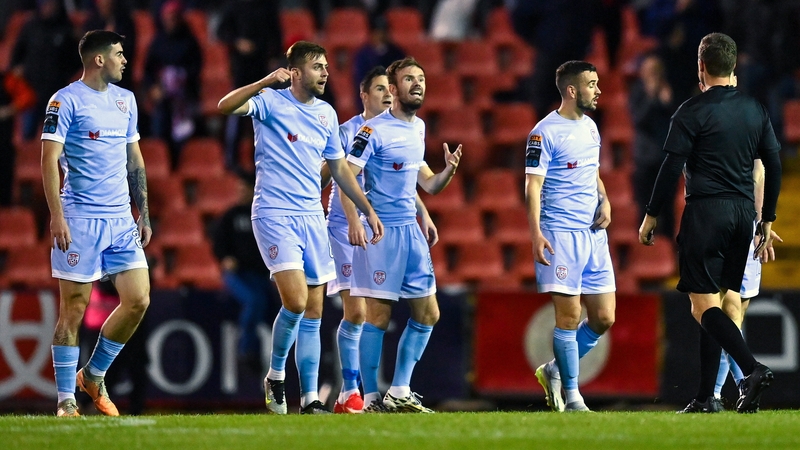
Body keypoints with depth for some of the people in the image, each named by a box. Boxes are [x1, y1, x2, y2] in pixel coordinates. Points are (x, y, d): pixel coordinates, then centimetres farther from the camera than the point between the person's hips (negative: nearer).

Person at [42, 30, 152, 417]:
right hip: (80, 218, -6)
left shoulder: (125, 100, 14)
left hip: (121, 218, 6)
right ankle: (65, 400, 4)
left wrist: (144, 214, 16)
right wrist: (56, 215, -18)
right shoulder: (66, 101, -6)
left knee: (138, 300, -2)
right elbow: (49, 159, -10)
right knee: (74, 308, -4)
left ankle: (94, 375, 17)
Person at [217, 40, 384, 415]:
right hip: (274, 213, -6)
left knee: (313, 312, 4)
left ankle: (310, 397, 8)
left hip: (312, 216, 6)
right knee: (295, 300, -18)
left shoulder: (327, 114, 11)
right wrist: (266, 82, -35)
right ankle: (276, 374, 5)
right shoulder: (271, 103, -6)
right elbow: (225, 106, -23)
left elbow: (339, 168, 22)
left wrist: (368, 211, 20)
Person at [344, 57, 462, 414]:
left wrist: (448, 170, 0)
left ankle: (399, 393, 15)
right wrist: (354, 222, -27)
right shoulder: (374, 130, -10)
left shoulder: (418, 128, 14)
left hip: (411, 229, 8)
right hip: (380, 232, -8)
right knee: (378, 316, -6)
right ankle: (371, 398, 0)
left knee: (427, 314, 7)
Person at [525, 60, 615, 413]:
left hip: (594, 234, 7)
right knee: (569, 316, -6)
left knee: (604, 318, 5)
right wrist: (536, 233, -21)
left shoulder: (590, 127, 14)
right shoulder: (545, 132, -9)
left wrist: (605, 201, 6)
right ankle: (572, 397, 2)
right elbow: (533, 185, -12)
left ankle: (555, 371, 23)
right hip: (561, 234, -7)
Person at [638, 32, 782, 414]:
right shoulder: (755, 110, 10)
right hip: (744, 211, 6)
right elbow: (774, 166, 12)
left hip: (705, 211, -6)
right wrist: (767, 220, 20)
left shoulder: (694, 111, -7)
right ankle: (706, 399, 9)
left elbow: (672, 167, -10)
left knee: (704, 304, -7)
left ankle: (752, 368, -27)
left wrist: (652, 215, -1)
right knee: (712, 304, 12)